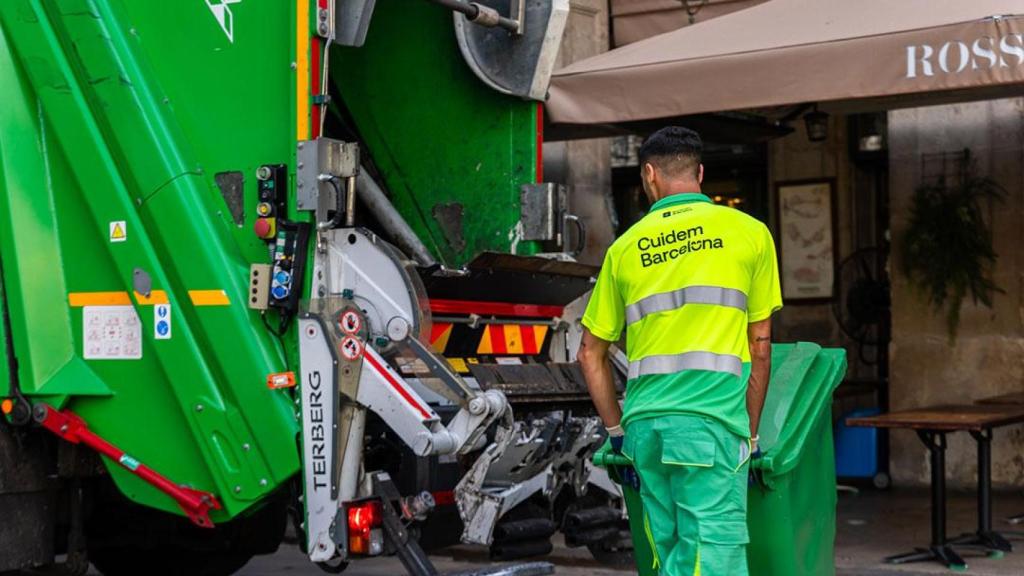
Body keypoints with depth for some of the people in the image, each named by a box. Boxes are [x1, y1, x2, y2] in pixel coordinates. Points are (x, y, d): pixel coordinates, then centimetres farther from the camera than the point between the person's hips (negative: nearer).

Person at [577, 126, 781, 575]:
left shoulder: (625, 247, 14)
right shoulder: (748, 232, 8)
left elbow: (591, 353, 17)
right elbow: (759, 345, 8)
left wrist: (617, 430, 25)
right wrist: (750, 434, 14)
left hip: (644, 422, 4)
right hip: (711, 421, -4)